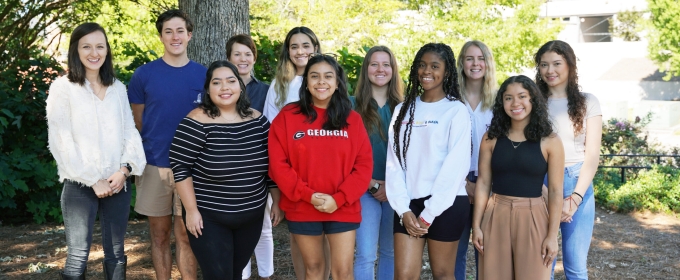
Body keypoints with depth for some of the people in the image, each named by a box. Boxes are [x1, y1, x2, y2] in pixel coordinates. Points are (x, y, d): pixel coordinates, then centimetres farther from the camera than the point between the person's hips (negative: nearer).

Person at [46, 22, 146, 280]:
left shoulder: (118, 88, 10)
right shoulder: (63, 87, -3)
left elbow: (130, 132, 8)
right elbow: (60, 142, -8)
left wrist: (125, 169, -8)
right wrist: (92, 180, -11)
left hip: (118, 184, 4)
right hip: (80, 185, -4)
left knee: (116, 253, 10)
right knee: (78, 255, -2)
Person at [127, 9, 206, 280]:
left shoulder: (204, 75, 2)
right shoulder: (144, 74, -1)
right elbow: (137, 122, 7)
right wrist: (156, 149, 7)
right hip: (154, 165, 0)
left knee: (185, 236, 5)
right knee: (159, 235, 10)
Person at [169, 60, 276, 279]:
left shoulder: (257, 119, 0)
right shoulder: (197, 122, -15)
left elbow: (271, 164, 9)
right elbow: (180, 167, -14)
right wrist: (191, 210, -14)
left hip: (252, 216, 5)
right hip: (208, 218, -5)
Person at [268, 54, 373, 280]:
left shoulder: (352, 119, 2)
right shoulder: (288, 116, -2)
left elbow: (364, 165, -2)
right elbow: (277, 164, -6)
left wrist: (339, 199, -13)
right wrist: (308, 195, -15)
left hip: (343, 209, 0)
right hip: (302, 209, 0)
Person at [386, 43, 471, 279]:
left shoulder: (456, 111, -4)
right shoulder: (403, 110, 9)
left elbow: (456, 165, -10)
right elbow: (394, 161, 4)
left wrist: (429, 213, -12)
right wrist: (403, 209, -7)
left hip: (445, 204, -3)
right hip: (409, 204, 3)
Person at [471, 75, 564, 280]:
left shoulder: (549, 141, -3)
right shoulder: (491, 138, 2)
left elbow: (555, 191, -3)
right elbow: (483, 183, 4)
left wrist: (552, 235, -6)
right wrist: (476, 225, 1)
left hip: (532, 218, -2)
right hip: (496, 217, 2)